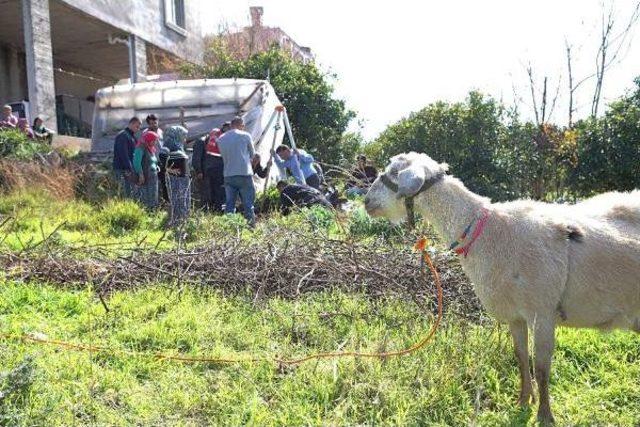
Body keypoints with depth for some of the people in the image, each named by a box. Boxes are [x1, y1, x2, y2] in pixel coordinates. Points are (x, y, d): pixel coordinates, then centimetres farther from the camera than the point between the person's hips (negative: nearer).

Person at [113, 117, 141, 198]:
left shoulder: (132, 136, 19)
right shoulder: (123, 136, -11)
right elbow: (124, 155, -19)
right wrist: (130, 170, -22)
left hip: (129, 169, 10)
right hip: (123, 170, -9)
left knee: (131, 194, 10)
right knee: (126, 195, -10)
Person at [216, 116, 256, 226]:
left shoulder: (221, 139, 11)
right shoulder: (246, 136, 0)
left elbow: (223, 156, 15)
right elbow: (252, 154, 10)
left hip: (228, 175, 4)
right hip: (244, 173, -4)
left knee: (229, 204, 7)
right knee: (248, 203, 1)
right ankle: (251, 224, 1)